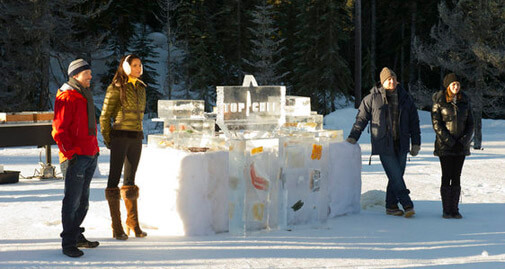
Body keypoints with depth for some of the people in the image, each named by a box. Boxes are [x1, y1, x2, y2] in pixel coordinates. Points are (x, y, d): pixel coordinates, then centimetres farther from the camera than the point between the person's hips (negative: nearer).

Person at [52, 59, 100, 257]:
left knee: (83, 200, 15)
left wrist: (94, 149, 22)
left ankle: (76, 235, 26)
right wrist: (70, 153, -18)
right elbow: (59, 130, -15)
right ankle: (68, 243, -3)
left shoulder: (85, 96, 19)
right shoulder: (66, 98, -11)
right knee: (73, 200, -7)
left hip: (90, 155, 9)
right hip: (75, 158, -9)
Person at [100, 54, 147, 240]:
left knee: (130, 181, 12)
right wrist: (107, 139, -6)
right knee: (114, 178, -2)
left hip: (136, 137, 7)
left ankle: (133, 225, 18)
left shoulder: (140, 88, 13)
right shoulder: (116, 88, -8)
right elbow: (105, 115, -6)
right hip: (120, 136, -7)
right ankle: (116, 228, -1)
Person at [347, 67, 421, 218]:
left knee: (397, 176, 6)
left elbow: (414, 122, 15)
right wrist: (353, 136, -6)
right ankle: (407, 205, -8)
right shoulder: (372, 98, -2)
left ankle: (391, 206, 16)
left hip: (401, 145, 4)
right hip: (384, 145, -4)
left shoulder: (405, 98, 10)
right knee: (395, 176, -10)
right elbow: (361, 118, 2)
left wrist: (416, 143, 12)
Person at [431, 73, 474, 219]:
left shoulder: (465, 102, 8)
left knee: (456, 177, 3)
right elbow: (436, 124, -7)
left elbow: (470, 123, 10)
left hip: (461, 146, 3)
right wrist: (449, 141, -13)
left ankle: (454, 209, 7)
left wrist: (465, 140, -5)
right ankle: (446, 210, 1)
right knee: (446, 177, -4)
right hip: (444, 146, -3)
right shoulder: (439, 102, -3)